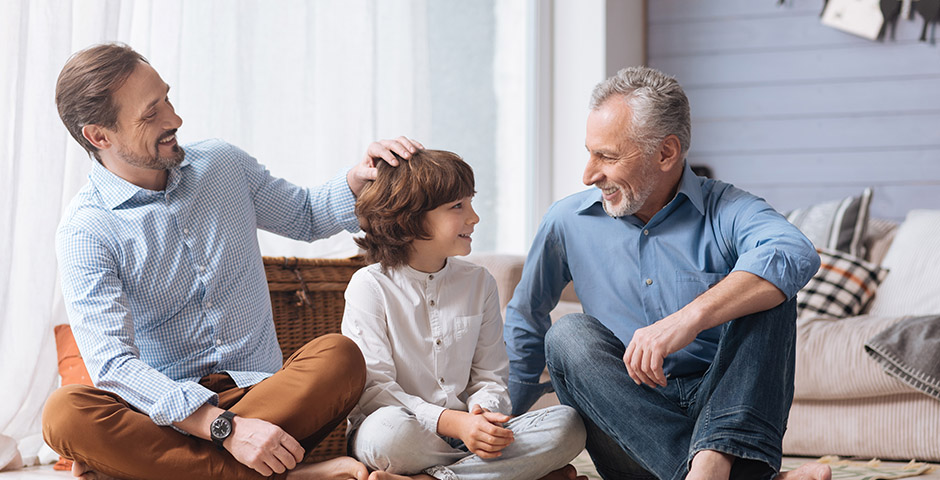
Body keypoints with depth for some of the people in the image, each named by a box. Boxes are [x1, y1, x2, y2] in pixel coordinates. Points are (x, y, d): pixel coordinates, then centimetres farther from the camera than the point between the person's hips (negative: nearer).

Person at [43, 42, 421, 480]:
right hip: (168, 407, -3)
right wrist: (226, 428, -31)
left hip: (261, 393, 3)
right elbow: (113, 363, -19)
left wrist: (359, 179, 0)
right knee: (65, 413, -33)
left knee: (339, 356, -27)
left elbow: (306, 216, 24)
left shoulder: (223, 164, 8)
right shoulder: (86, 230, -8)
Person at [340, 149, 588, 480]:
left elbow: (490, 377, 10)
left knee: (568, 425, -20)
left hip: (466, 432, 5)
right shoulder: (370, 287, -4)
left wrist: (483, 413, -16)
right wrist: (454, 422, -25)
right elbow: (372, 389, -13)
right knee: (390, 428, -40)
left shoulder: (479, 283, 10)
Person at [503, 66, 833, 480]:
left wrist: (690, 317, -40)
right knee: (570, 335, -24)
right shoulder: (568, 221, 6)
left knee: (767, 290, -21)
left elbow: (795, 255, -28)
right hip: (630, 432, 2)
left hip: (724, 407, -2)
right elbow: (525, 323, 19)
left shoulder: (726, 210, -4)